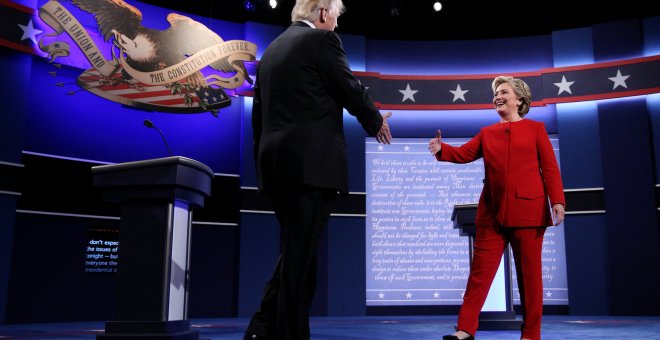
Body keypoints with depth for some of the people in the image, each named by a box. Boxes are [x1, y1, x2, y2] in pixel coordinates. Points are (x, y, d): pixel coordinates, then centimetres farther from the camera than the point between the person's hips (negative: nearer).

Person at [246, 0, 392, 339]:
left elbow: (259, 113, 19)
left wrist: (262, 164, 22)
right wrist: (376, 121, 16)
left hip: (275, 162, 8)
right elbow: (351, 89, -3)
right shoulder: (322, 40, -3)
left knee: (294, 251, 16)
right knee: (300, 254, -3)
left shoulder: (271, 49, 19)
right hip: (311, 162, -8)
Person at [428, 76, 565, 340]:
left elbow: (550, 168, 2)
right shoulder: (486, 133, 16)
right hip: (492, 211, 3)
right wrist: (441, 149, -16)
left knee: (529, 273, 3)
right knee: (480, 270, -1)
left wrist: (557, 201, -9)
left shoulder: (535, 128, 8)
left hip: (528, 210, -2)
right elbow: (463, 154, 5)